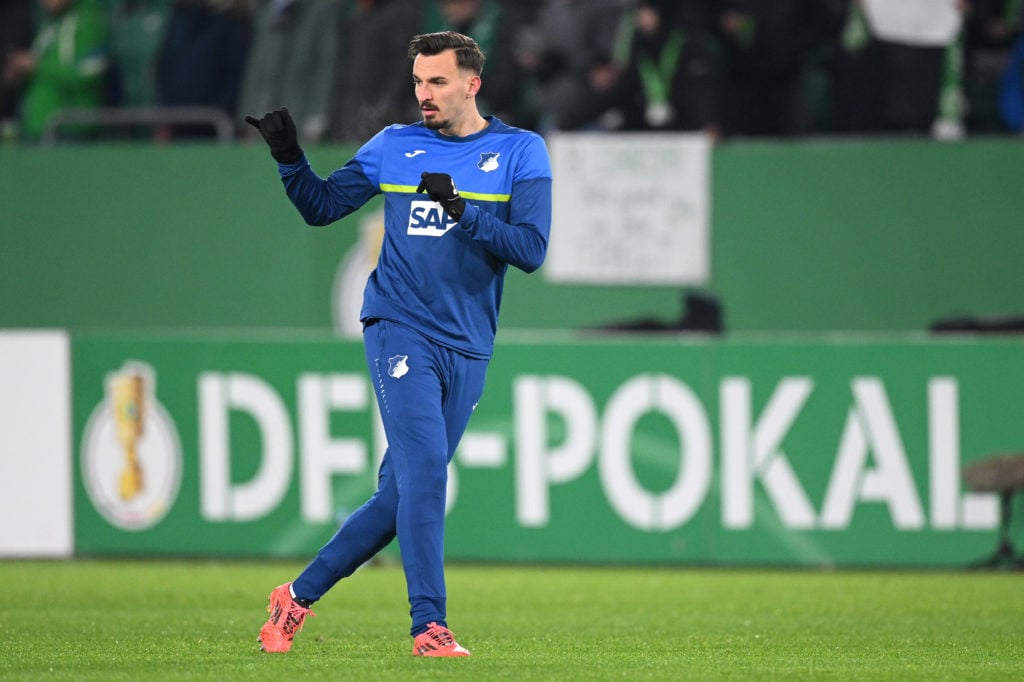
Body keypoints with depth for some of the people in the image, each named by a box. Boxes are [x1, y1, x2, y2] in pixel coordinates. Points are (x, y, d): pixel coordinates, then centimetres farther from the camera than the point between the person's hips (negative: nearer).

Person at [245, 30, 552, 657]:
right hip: (400, 330, -1)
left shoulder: (521, 153, 3)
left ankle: (300, 595, 18)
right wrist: (290, 158, -2)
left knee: (402, 496, 4)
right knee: (424, 466, -19)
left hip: (468, 351, 1)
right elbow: (322, 206, 15)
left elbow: (531, 250, -7)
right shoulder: (394, 147, 8)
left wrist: (463, 210, -19)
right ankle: (429, 624, -19)